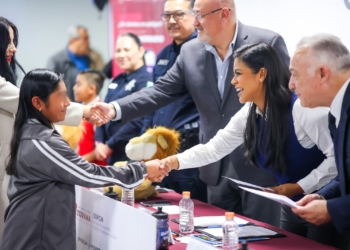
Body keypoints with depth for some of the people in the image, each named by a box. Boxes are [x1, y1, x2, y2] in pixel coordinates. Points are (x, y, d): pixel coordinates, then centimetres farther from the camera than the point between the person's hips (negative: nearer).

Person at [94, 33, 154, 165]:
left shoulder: (145, 80, -10)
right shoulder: (116, 81, 15)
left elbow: (138, 121, -18)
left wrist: (110, 146, -13)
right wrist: (99, 142, -1)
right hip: (114, 154, 8)